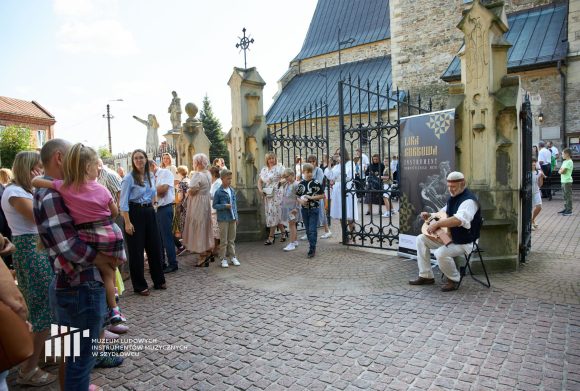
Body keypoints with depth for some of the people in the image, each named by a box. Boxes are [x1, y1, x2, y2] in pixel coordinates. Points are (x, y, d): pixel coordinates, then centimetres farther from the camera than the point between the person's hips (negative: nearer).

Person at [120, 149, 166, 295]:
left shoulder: (151, 176, 9)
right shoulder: (129, 178, -9)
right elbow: (123, 202, -11)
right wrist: (127, 223, -17)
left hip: (149, 212, 6)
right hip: (135, 213, -6)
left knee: (155, 246, 10)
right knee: (136, 250, 2)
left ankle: (159, 280, 24)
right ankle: (139, 286, 14)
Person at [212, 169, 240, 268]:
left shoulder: (232, 190, 8)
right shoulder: (219, 192, -9)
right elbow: (214, 205, -5)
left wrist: (236, 217, 12)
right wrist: (225, 206, -18)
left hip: (233, 218, 5)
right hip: (223, 219, -5)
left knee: (232, 239, 13)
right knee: (224, 240, 3)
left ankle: (233, 257, 23)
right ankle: (224, 259, 12)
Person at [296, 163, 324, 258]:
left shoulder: (316, 183, -7)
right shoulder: (301, 184, 4)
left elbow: (322, 195, -5)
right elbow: (297, 196, 10)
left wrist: (312, 197, -15)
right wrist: (300, 201, -11)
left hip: (314, 209, -4)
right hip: (305, 209, 4)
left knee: (312, 230, -7)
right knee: (308, 230, 12)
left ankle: (312, 249, -2)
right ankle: (311, 246, 25)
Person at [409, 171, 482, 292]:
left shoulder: (469, 200, -22)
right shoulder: (453, 198, 9)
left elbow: (458, 220, -40)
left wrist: (437, 224, -38)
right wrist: (430, 216, 3)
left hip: (464, 241, -10)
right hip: (448, 235, 10)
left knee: (440, 253, -33)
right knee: (421, 239, 2)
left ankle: (454, 279, -2)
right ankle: (426, 276, 6)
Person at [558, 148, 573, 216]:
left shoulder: (569, 162, -14)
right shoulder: (564, 161, 14)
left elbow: (562, 171, -19)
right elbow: (559, 171, 15)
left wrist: (560, 170, 1)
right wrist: (561, 171, -5)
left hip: (567, 181, -9)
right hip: (563, 181, 9)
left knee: (568, 196, -4)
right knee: (565, 196, 15)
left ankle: (569, 211, 0)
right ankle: (566, 209, 24)